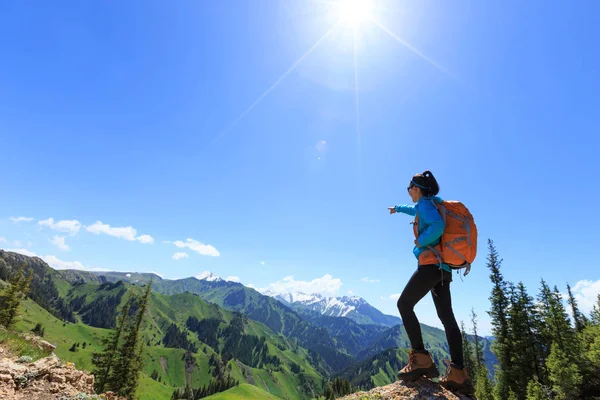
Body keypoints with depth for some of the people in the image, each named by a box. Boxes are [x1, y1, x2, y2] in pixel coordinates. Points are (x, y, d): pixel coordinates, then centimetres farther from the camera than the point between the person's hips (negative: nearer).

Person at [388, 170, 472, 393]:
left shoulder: (425, 203, -5)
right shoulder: (430, 205, 22)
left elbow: (438, 225, -25)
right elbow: (416, 211, 45)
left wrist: (420, 242, -12)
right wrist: (398, 208, 59)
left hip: (431, 264, -9)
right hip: (443, 268, 9)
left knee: (404, 304, -5)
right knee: (447, 317, 5)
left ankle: (420, 359, -10)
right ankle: (458, 372, 4)